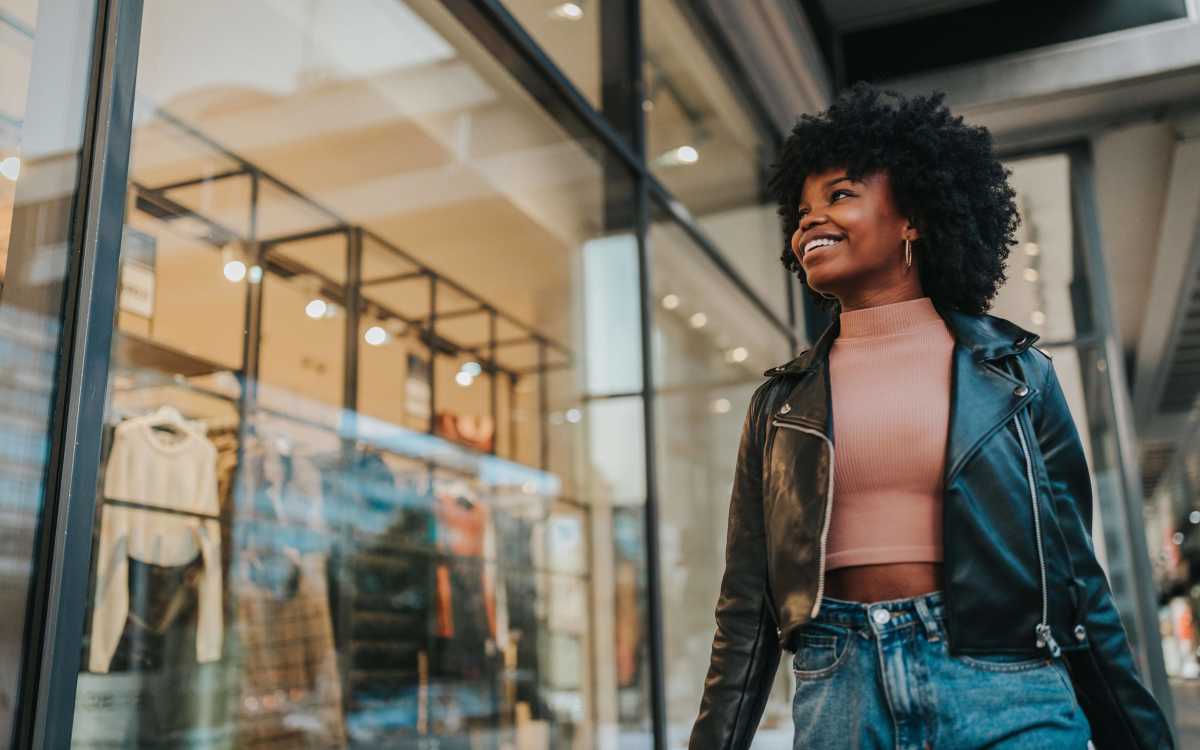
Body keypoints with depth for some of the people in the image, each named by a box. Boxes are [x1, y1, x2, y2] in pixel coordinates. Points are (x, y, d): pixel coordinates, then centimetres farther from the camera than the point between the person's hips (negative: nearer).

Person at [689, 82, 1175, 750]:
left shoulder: (1015, 372, 5)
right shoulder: (781, 401, 8)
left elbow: (1076, 571, 8)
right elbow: (747, 605, 7)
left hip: (1004, 692, -1)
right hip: (838, 693, 2)